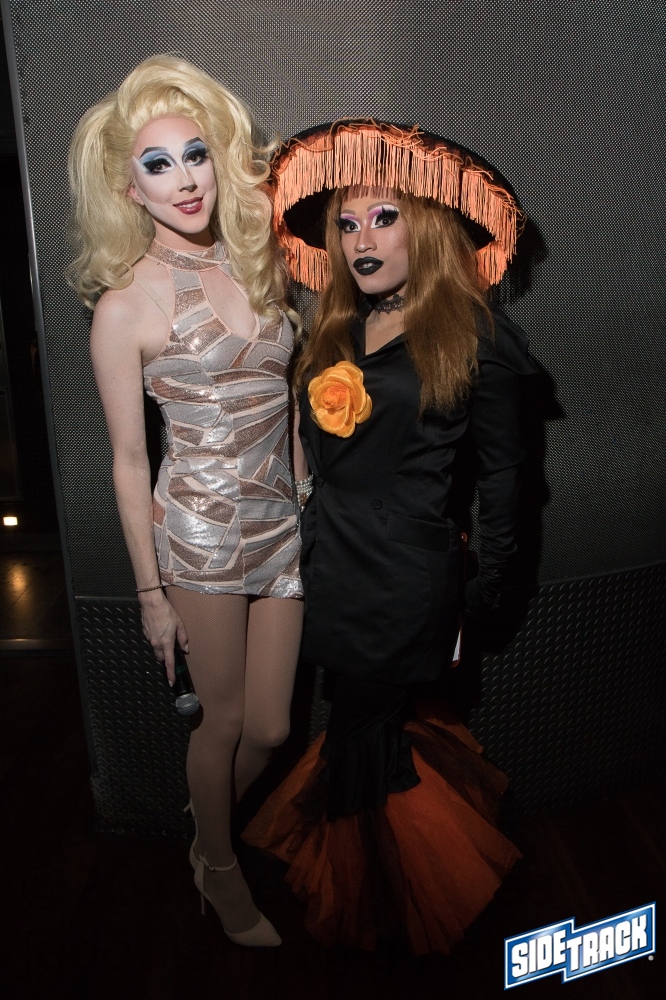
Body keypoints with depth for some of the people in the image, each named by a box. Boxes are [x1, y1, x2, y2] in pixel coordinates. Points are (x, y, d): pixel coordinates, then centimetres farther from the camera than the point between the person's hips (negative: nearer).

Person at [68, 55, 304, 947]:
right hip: (201, 532, -4)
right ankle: (216, 864, 44)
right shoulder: (125, 304, -9)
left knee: (270, 727, 14)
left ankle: (218, 821, 48)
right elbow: (129, 461, -6)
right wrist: (151, 591, -3)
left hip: (284, 519, 5)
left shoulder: (261, 262, 3)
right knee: (226, 719, 13)